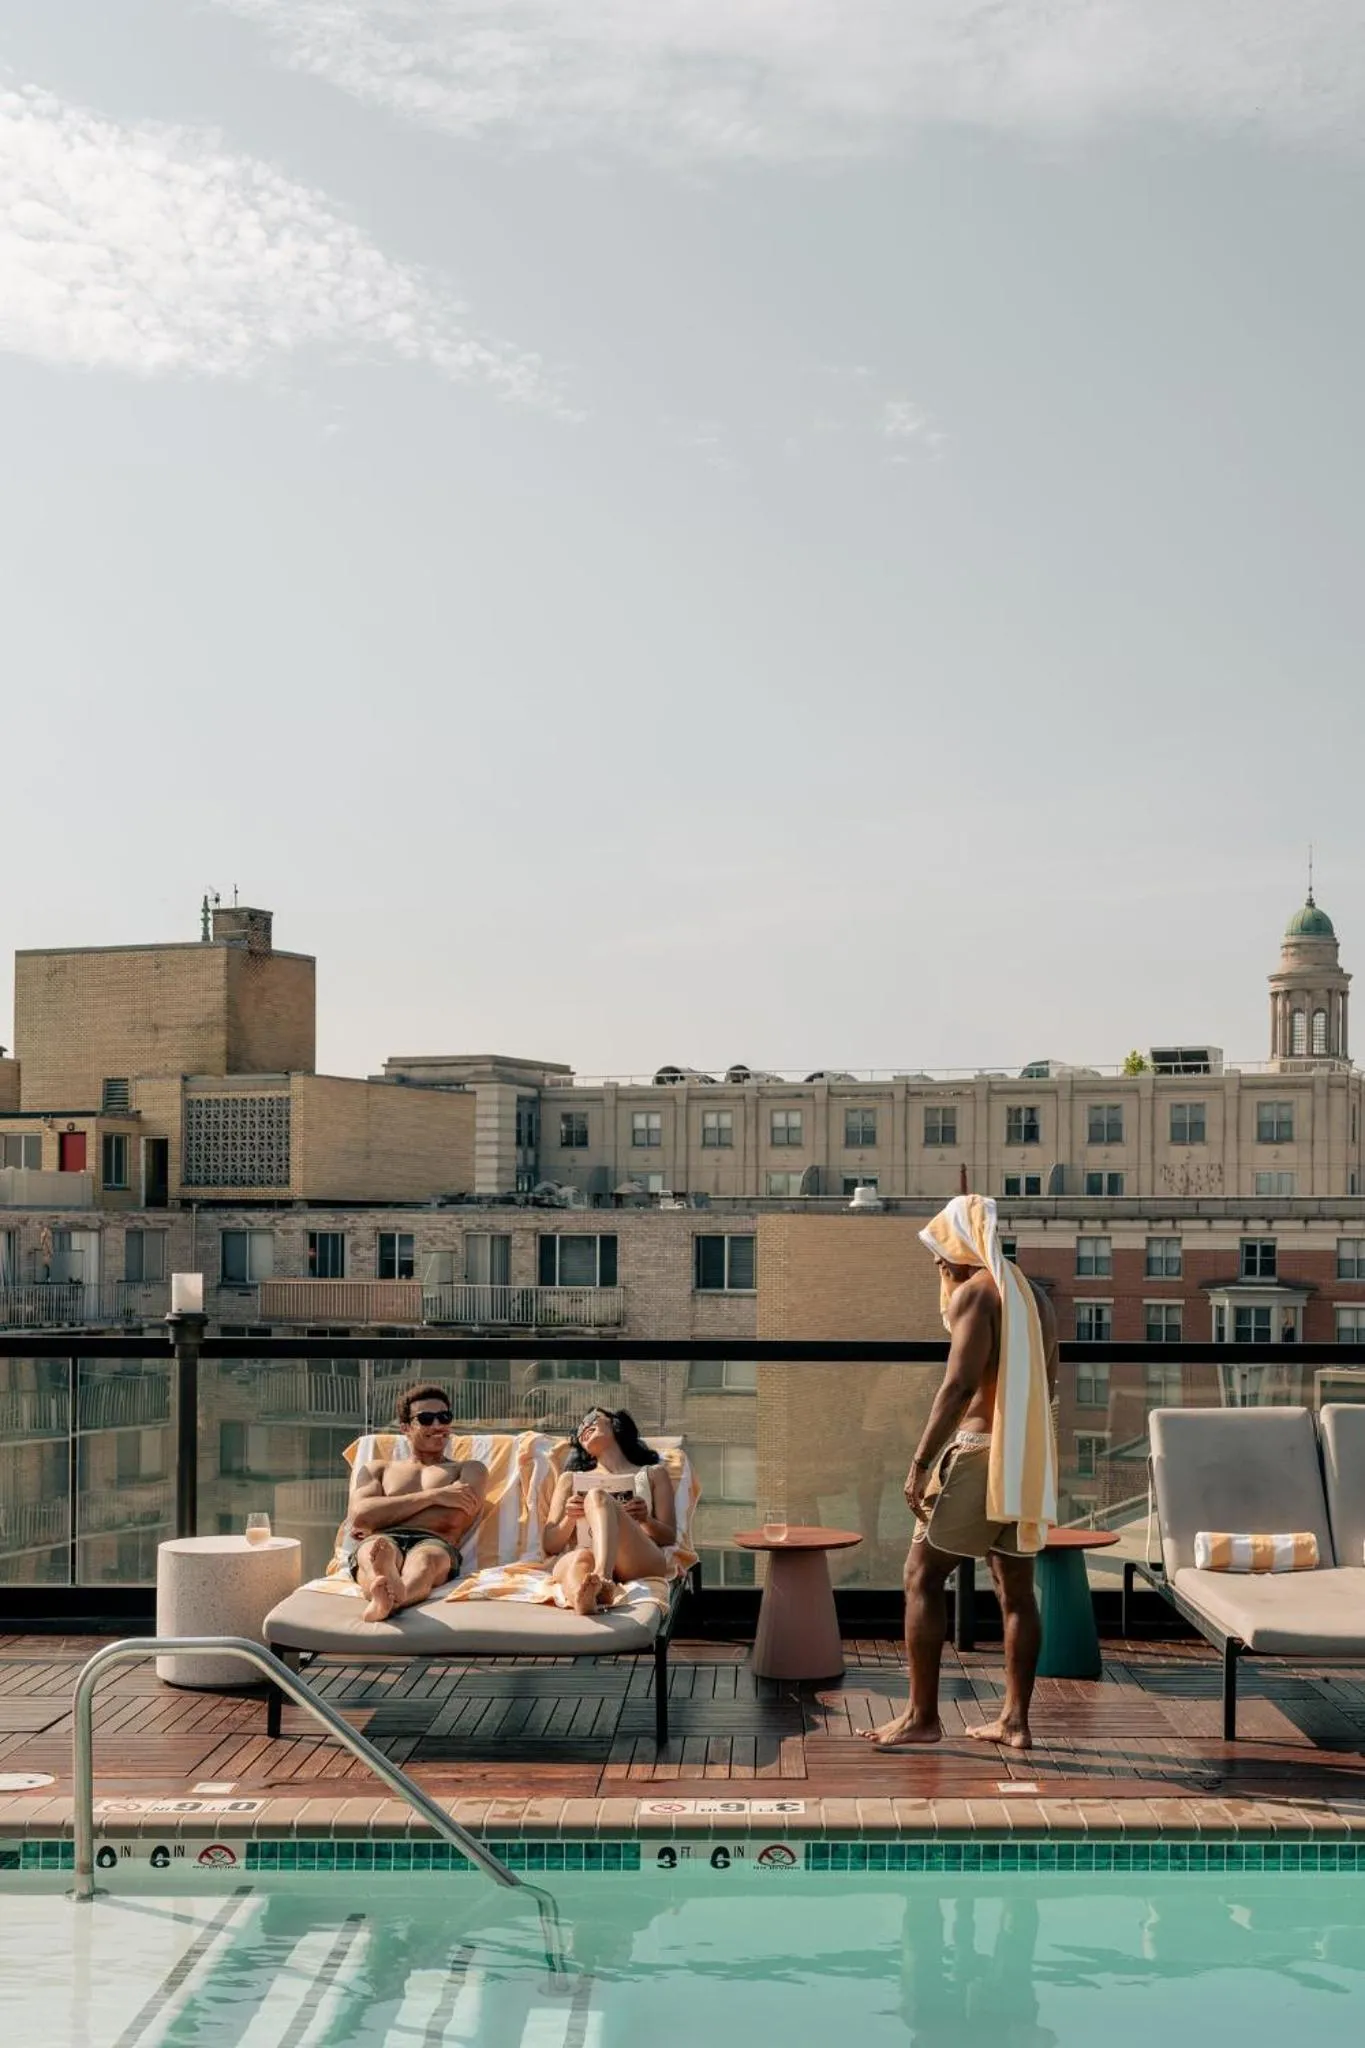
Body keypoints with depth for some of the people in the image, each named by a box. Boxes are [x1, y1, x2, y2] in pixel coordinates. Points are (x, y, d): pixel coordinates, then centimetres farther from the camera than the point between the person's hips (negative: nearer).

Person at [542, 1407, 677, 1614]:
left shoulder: (653, 1474, 30)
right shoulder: (570, 1479, 34)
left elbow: (670, 1537, 16)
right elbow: (550, 1546, 22)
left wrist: (646, 1520, -6)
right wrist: (570, 1518, 1)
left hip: (640, 1563, -1)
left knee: (597, 1497, -30)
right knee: (581, 1559, -38)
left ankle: (602, 1576, -58)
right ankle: (581, 1599, -74)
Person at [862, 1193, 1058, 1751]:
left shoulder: (974, 1292, -9)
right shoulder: (1034, 1297, 16)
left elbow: (960, 1383, -19)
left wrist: (920, 1463, -17)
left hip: (978, 1451, -8)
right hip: (1029, 1456, 8)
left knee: (922, 1578, -1)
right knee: (1016, 1589, 10)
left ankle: (922, 1716, -1)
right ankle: (1014, 1720, 11)